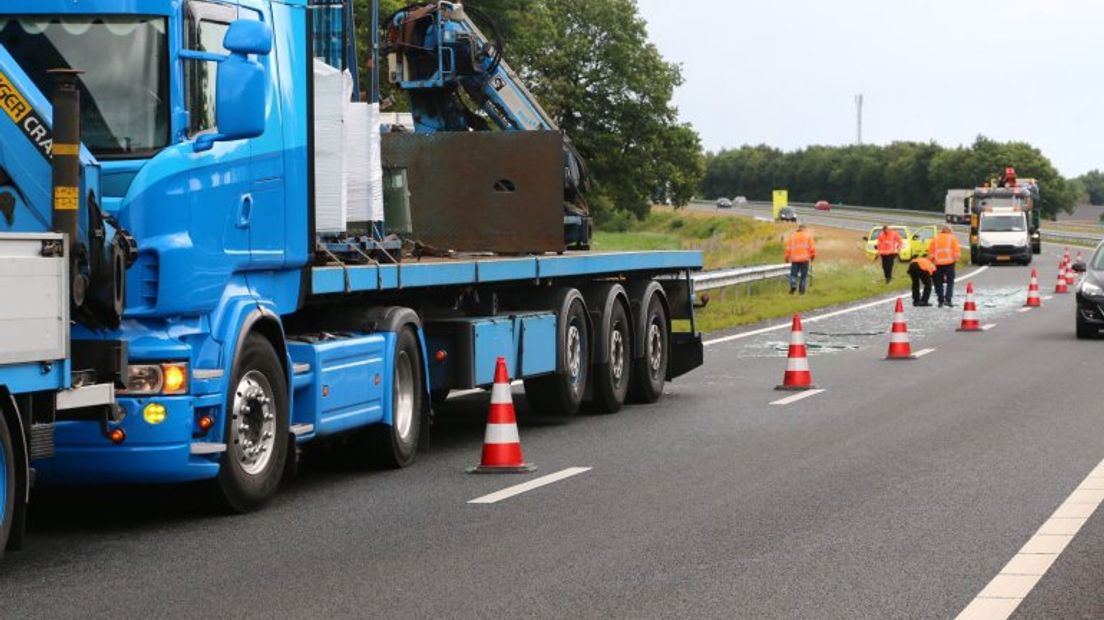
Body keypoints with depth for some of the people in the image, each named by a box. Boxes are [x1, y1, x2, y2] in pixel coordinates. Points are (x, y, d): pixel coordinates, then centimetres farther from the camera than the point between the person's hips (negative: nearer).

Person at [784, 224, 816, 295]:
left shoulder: (792, 236, 7)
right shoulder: (808, 235, 3)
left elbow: (788, 248, 5)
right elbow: (812, 247, -3)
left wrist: (787, 257, 12)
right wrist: (813, 255, 10)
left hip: (794, 259, 1)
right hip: (804, 259, -1)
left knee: (793, 274, 5)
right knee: (804, 275, 6)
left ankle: (793, 285, -18)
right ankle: (802, 289, 3)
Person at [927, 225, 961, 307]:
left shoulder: (935, 238, 9)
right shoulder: (952, 238, 3)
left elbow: (930, 250, 5)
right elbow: (956, 250, -4)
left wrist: (933, 259, 15)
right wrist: (955, 259, 8)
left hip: (938, 263, 2)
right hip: (949, 263, -2)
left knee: (939, 283, 9)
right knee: (950, 282, 2)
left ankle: (941, 301, 8)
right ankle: (948, 299, -12)